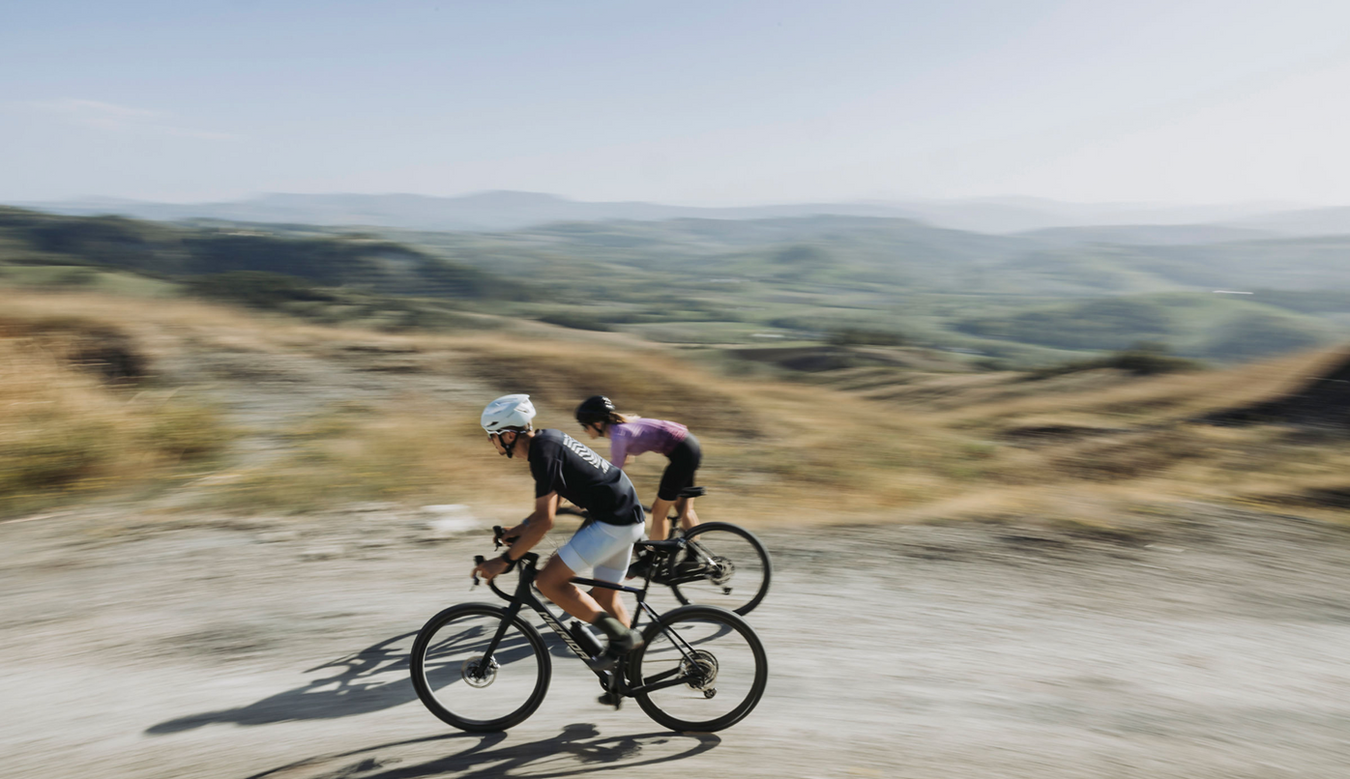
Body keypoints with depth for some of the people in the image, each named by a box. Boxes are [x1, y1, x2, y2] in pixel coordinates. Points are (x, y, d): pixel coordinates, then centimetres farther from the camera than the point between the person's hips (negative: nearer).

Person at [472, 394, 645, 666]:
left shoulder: (543, 452, -18)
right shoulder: (548, 439, 11)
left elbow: (544, 522, -21)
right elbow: (550, 504, 23)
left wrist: (504, 560, -15)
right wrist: (518, 529, 18)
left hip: (614, 523, -10)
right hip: (628, 514, 10)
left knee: (549, 581, -9)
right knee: (605, 596, 19)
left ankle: (621, 635, -4)